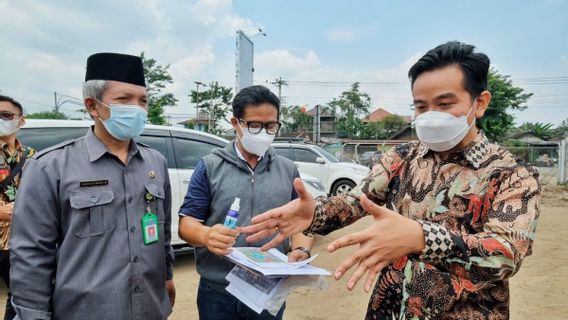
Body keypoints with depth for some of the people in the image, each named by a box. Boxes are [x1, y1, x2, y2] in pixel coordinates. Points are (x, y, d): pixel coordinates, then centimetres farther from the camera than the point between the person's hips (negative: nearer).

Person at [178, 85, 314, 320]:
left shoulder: (288, 170, 5)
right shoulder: (210, 167, -3)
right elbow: (187, 222, -5)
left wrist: (301, 250, -13)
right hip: (218, 292, -1)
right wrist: (207, 235, -27)